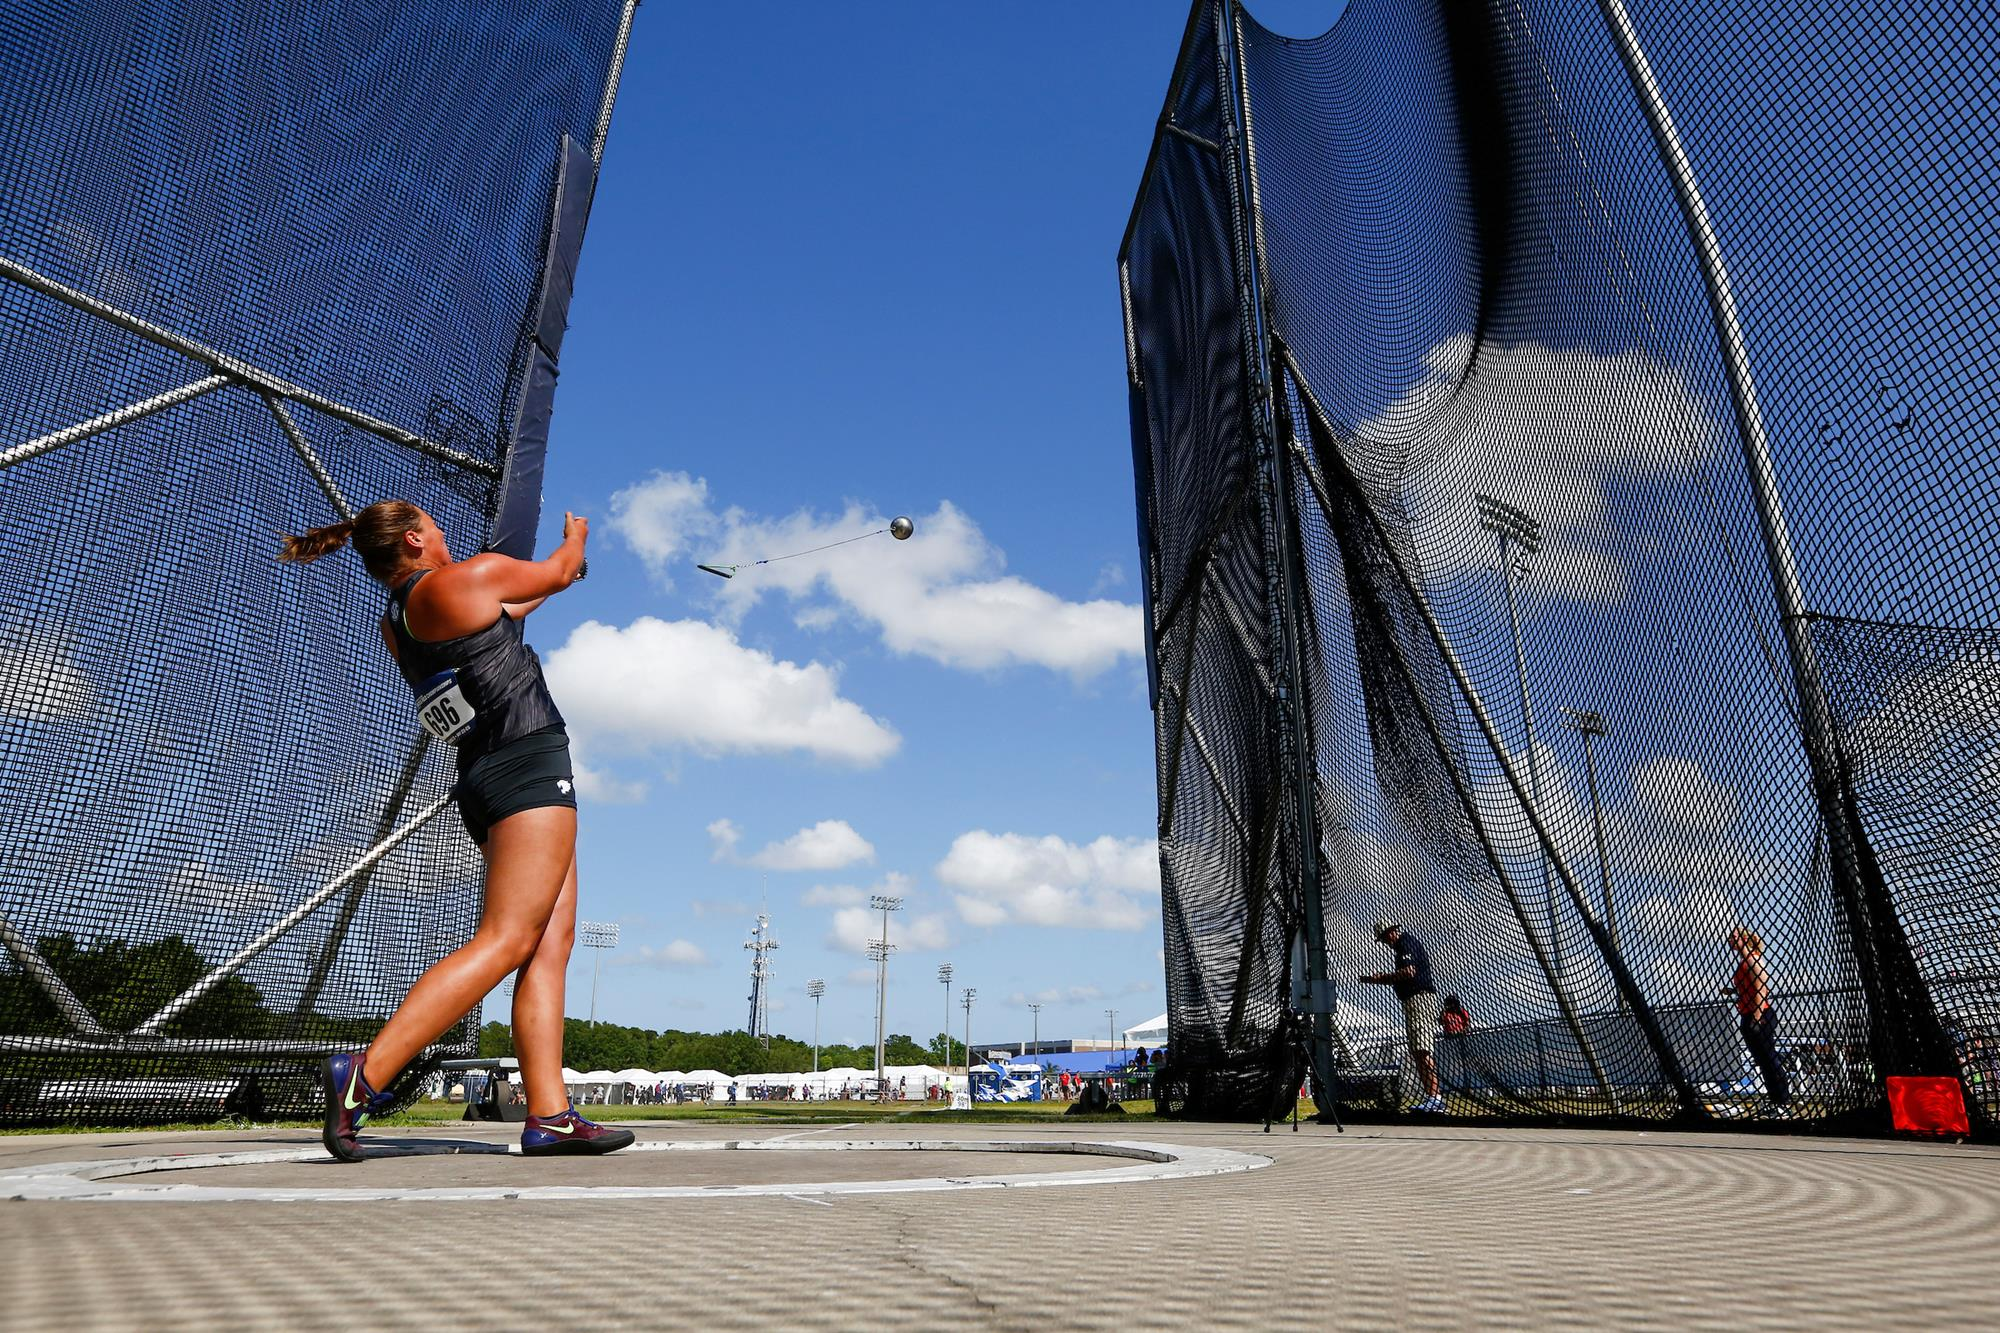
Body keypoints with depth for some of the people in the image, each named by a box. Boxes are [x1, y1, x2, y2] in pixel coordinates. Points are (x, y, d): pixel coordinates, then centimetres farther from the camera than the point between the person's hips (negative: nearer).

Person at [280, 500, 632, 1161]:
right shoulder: (465, 578, -5)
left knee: (552, 940, 3)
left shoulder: (395, 624, 16)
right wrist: (576, 537, 34)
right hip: (529, 765, -9)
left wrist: (548, 588, 48)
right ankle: (366, 1075, -17)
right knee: (506, 939, -13)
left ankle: (549, 1114, -3)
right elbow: (559, 569, 11)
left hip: (483, 781, 9)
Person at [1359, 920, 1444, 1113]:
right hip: (1412, 1001, 11)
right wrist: (1376, 979, 18)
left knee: (1422, 1051, -17)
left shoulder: (1406, 943, -8)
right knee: (1416, 1053, 9)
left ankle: (1434, 1097, -22)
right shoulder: (1406, 944, 22)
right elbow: (1403, 978, 24)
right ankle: (1430, 1096, 8)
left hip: (1420, 998, -11)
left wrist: (1382, 977, -11)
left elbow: (1409, 972, -22)